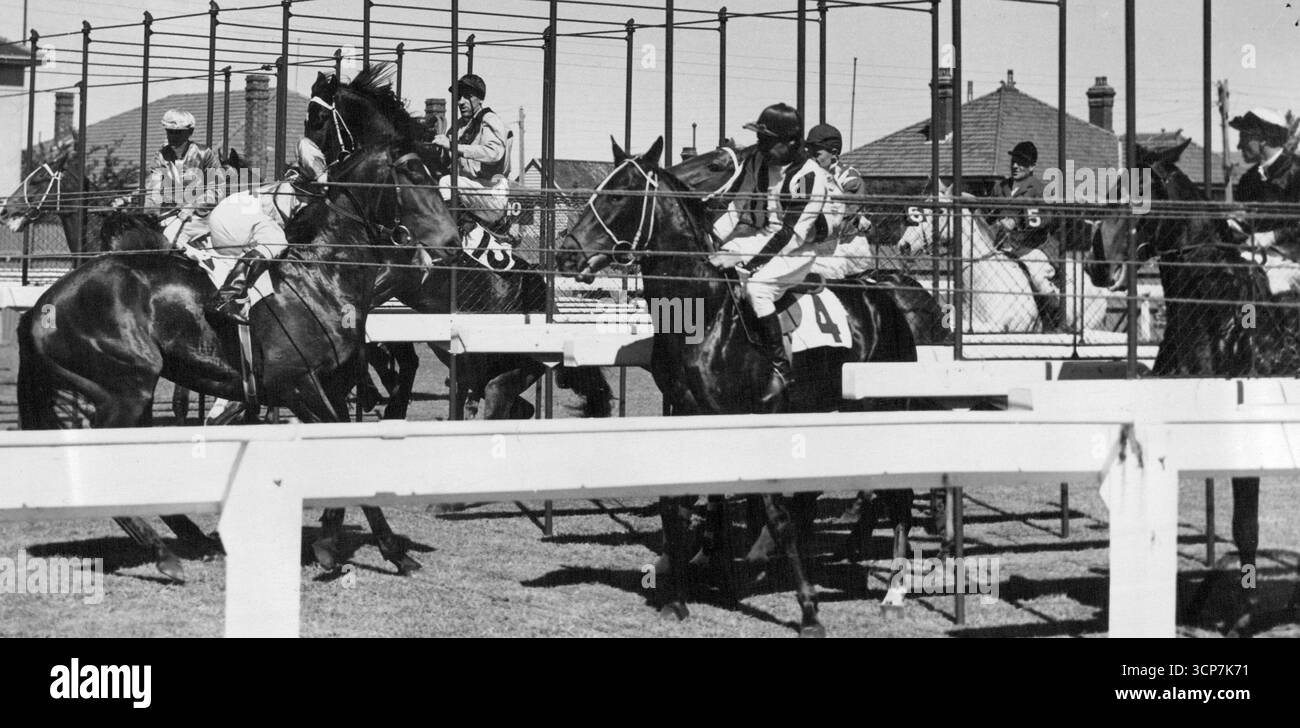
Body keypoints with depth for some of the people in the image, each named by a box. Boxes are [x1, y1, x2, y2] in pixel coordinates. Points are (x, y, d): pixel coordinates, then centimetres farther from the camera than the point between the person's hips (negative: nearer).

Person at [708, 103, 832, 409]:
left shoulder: (811, 176, -20)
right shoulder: (757, 163, 1)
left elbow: (790, 235, -24)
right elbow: (739, 208, 8)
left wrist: (741, 255, -29)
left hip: (799, 250, -8)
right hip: (761, 238, 8)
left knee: (756, 287, -31)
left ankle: (781, 369, -22)